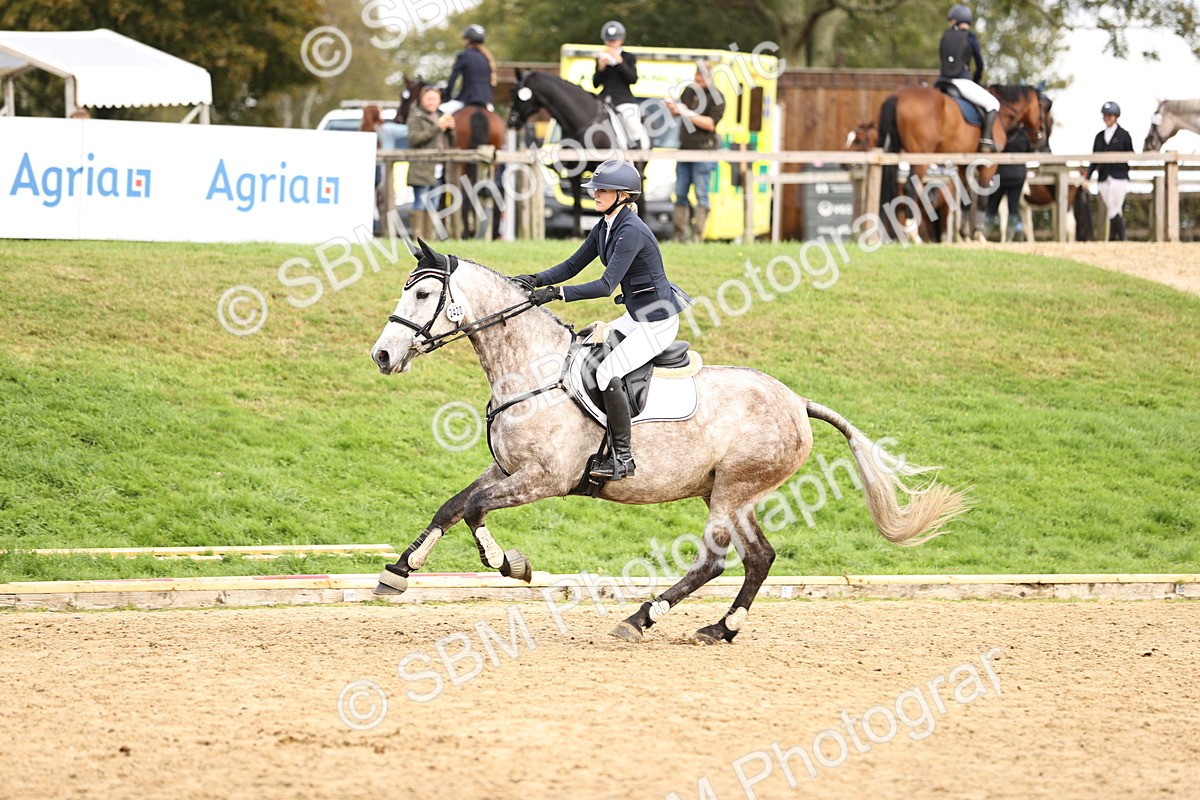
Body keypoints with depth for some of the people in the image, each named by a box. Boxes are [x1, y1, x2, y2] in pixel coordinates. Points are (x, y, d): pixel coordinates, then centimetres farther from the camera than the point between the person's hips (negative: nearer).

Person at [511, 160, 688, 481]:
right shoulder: (605, 227, 6)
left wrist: (557, 293, -28)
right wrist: (537, 280, -7)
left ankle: (622, 458, -17)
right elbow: (573, 266, 9)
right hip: (636, 316, 10)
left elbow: (606, 285, -28)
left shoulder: (631, 231, -24)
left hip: (659, 321, -10)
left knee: (608, 372, -24)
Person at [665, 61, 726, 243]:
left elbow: (711, 124, -14)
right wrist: (673, 108, 1)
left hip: (703, 149, -7)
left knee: (701, 194, -8)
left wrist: (689, 114, -18)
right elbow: (679, 111, 24)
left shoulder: (716, 96, -6)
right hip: (685, 149, 7)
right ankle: (679, 234, 10)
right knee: (680, 193, 6)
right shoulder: (689, 90, 13)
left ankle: (698, 235, -8)